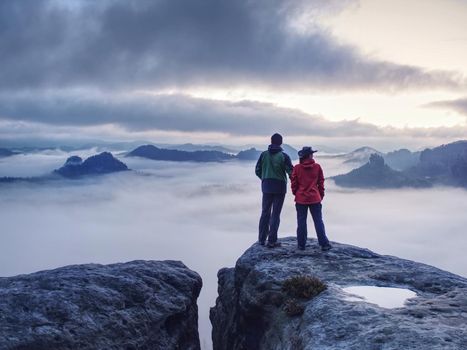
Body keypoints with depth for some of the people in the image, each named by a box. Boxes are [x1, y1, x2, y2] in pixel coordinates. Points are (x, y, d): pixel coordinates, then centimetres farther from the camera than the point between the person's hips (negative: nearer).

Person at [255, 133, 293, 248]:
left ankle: (262, 239, 18)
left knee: (265, 212, 14)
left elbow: (257, 170, 3)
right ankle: (272, 241, 2)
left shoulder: (264, 154, -1)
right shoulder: (283, 156, -10)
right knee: (275, 214, 2)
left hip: (266, 187, 3)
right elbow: (291, 172, -9)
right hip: (280, 187, -3)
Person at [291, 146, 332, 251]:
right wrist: (321, 195, 14)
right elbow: (321, 182, 3)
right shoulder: (317, 167, -3)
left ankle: (301, 244, 10)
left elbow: (294, 183, 0)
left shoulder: (297, 168, -4)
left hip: (301, 199, 0)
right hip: (315, 199, 0)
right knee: (318, 221, 5)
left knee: (301, 222, 7)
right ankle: (324, 244, 5)